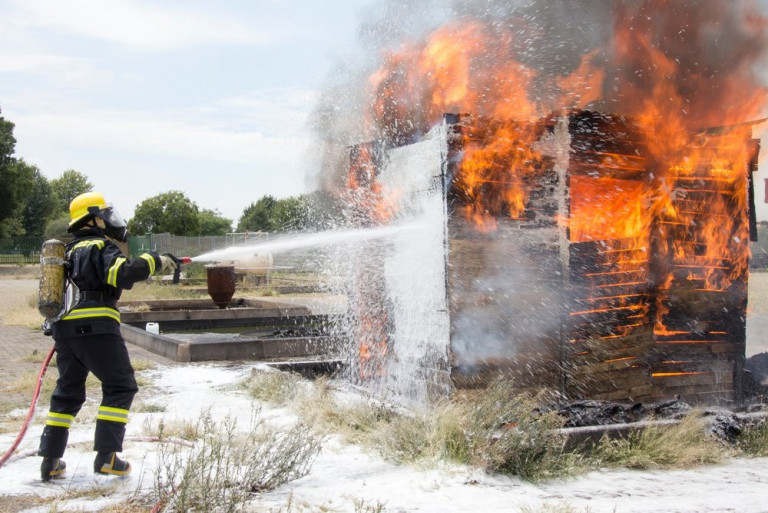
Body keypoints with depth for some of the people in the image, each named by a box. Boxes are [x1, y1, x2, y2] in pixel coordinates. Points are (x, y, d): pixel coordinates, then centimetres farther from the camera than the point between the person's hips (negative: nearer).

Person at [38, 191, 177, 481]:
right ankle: (106, 455, -5)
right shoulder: (100, 247, -5)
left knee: (67, 392, 16)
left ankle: (51, 461, 15)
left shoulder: (70, 250, 22)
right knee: (120, 388, 2)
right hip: (95, 327, -8)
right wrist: (155, 261, -14)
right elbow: (123, 272, -23)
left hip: (65, 327, 8)